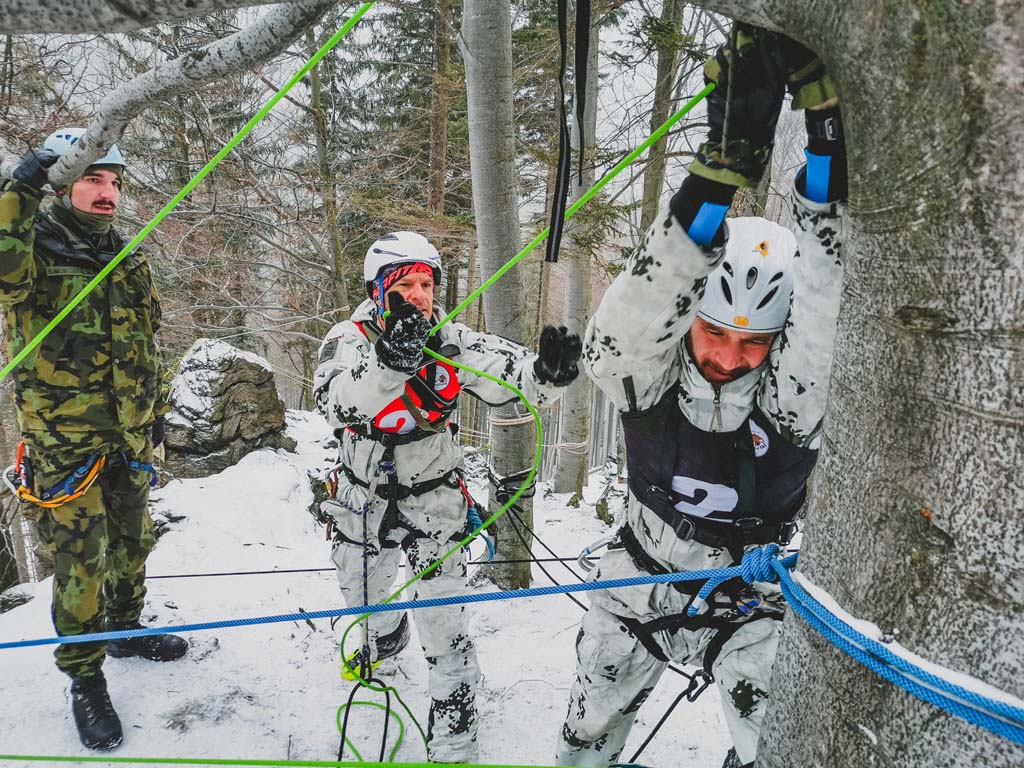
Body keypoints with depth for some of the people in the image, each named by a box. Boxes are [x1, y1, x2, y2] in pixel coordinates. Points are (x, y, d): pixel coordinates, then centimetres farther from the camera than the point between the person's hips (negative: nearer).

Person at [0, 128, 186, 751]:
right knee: (82, 556, 0)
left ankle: (126, 628, 41)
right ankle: (85, 678, 18)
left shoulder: (129, 259, 9)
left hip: (129, 433, 6)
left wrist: (157, 408, 17)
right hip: (64, 436, -6)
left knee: (132, 540, 18)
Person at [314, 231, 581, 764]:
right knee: (361, 594, 26)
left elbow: (515, 375, -25)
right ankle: (385, 638, 62)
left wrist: (548, 373, -48)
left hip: (432, 499, -1)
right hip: (363, 497, 2)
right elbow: (336, 407, -39)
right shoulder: (348, 339, -18)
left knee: (444, 623, -6)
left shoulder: (453, 342, -14)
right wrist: (389, 360, -57)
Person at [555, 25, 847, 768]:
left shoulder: (791, 398, -25)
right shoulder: (647, 376, -23)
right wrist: (726, 160, -55)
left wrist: (828, 116, -50)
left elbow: (828, 301, -43)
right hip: (640, 589, 1)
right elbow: (619, 330, -46)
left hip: (751, 603, -1)